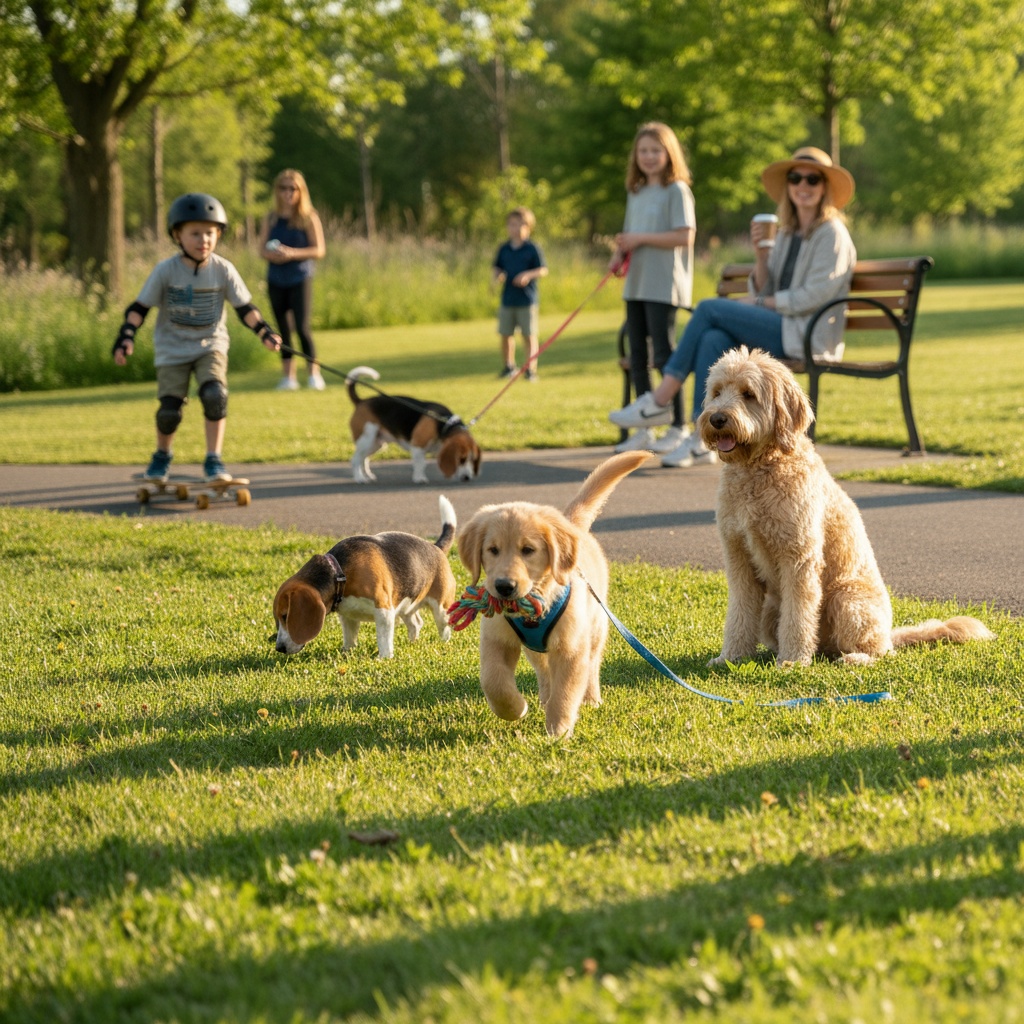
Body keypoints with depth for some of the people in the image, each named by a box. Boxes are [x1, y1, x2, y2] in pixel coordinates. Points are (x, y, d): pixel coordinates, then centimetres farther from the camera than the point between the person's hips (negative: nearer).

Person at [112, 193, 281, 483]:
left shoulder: (223, 270, -7)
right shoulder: (165, 271, -11)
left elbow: (244, 307, -1)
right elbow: (140, 307, -8)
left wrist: (264, 331, -15)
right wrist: (126, 336, -22)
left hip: (210, 344, 1)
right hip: (173, 348, -1)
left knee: (215, 394, -24)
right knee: (169, 410, -6)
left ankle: (214, 460, -10)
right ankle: (162, 456, 25)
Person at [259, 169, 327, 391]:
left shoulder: (309, 218, -3)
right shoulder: (271, 219, 8)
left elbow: (319, 250, -6)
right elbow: (262, 249, 7)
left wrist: (292, 253, -19)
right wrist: (271, 255, -16)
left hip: (300, 279, -4)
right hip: (276, 281, 4)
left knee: (302, 328, -11)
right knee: (283, 329, 7)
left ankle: (314, 373, -3)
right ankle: (288, 376, 13)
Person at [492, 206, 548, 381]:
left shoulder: (532, 248, -4)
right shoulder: (504, 249, 9)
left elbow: (543, 270, -4)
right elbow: (497, 268, 16)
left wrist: (529, 275, -20)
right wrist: (496, 276, -5)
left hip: (527, 299, -4)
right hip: (507, 299, 4)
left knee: (529, 335, -3)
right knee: (506, 334, 8)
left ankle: (531, 369, 0)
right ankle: (509, 366, 25)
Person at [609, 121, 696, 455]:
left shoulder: (676, 190, -6)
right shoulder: (635, 192, 16)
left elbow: (685, 237, -15)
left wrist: (641, 239, -17)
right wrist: (620, 252, 3)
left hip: (664, 286, -8)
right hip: (636, 284, 8)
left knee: (663, 353, -7)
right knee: (637, 356, 8)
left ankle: (677, 427, 1)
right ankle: (645, 429, 15)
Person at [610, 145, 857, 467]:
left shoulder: (832, 233, -4)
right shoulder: (787, 233, 19)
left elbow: (814, 296, -13)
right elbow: (763, 291, 14)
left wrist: (760, 303, -9)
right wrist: (761, 254, -3)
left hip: (808, 336, -7)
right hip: (780, 331, 7)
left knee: (709, 308, -18)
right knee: (713, 340, -24)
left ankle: (659, 401, -17)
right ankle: (704, 440, -29)